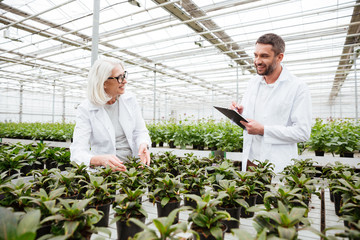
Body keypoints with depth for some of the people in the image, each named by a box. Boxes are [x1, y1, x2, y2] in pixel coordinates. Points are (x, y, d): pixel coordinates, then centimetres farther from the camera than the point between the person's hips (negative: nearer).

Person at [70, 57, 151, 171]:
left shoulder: (130, 99, 4)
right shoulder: (86, 109, -8)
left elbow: (140, 132, 9)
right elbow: (78, 153, -14)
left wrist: (143, 145, -15)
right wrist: (101, 159, -35)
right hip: (104, 170, -2)